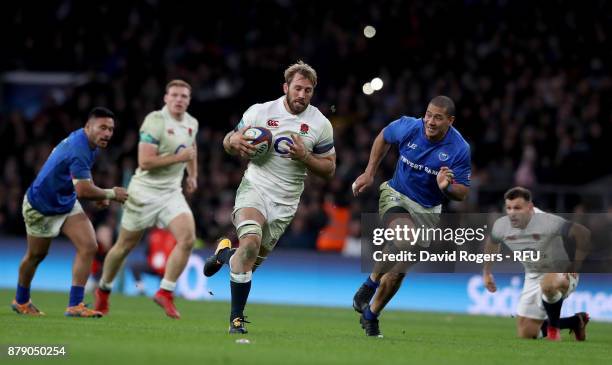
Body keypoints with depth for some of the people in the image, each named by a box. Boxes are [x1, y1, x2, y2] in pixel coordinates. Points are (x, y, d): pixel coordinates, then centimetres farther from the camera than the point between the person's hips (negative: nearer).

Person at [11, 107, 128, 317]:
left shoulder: (89, 145, -4)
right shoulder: (78, 149, -34)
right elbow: (83, 191, -39)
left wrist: (98, 194, 3)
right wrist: (111, 194, -24)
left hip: (67, 203, 7)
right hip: (41, 207, -7)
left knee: (89, 247, -11)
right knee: (36, 255, 13)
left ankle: (75, 305, -11)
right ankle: (21, 301, 38)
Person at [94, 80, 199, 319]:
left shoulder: (192, 124, 7)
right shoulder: (155, 121, -16)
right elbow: (145, 162, -23)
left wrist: (192, 176, 21)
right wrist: (179, 157, -23)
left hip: (172, 192, 5)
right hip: (145, 191, -5)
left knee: (187, 239, -18)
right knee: (125, 246, 8)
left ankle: (165, 292, -10)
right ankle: (103, 290, 32)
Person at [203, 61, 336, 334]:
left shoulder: (321, 125, 0)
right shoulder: (260, 112, -2)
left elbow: (329, 168, 5)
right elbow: (229, 143, 9)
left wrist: (304, 156, -14)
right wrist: (234, 141, -16)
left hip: (286, 201, 3)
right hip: (255, 188, -2)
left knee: (253, 261, 6)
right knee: (250, 242, -28)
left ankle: (224, 254, 44)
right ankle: (236, 317, -16)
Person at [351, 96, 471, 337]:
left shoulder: (460, 149, -16)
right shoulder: (408, 127, -15)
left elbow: (462, 192, -8)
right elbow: (384, 137, 9)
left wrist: (447, 187, -31)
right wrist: (369, 173, 9)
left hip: (428, 210, 1)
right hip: (396, 196, -1)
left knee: (399, 268, 1)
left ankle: (371, 316, 22)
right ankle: (372, 282, -11)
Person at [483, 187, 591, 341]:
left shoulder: (547, 222, -29)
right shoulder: (501, 226, -10)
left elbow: (583, 233, -28)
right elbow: (492, 243, 15)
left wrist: (575, 267, -24)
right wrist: (487, 272, 24)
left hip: (561, 276, -7)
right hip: (533, 278, 7)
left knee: (548, 284, -45)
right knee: (525, 335, 6)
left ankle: (554, 325, -14)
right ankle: (575, 322, 26)